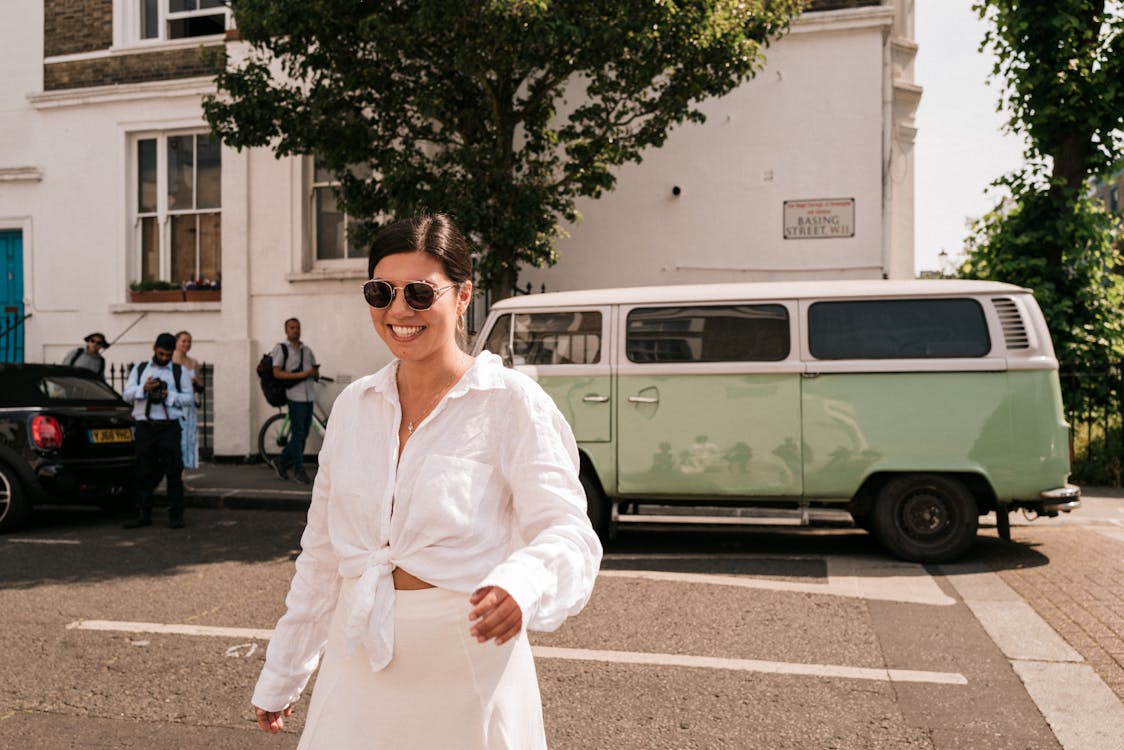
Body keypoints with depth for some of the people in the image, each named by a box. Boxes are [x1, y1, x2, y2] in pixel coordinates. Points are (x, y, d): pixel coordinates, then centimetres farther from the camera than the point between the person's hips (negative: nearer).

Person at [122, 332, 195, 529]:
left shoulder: (178, 371, 11)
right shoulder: (139, 369, 15)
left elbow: (189, 397, 6)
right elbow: (126, 394, 6)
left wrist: (169, 396, -9)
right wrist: (144, 388, -11)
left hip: (169, 426, -1)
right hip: (145, 426, 2)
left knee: (174, 472, -4)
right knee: (144, 472, 4)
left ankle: (176, 515, 2)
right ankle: (143, 514, 13)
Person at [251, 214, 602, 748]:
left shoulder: (512, 403, -11)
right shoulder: (353, 405, 5)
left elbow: (567, 533, -19)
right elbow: (322, 550, 12)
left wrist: (520, 587, -41)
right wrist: (280, 675, 16)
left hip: (467, 669, -4)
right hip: (358, 664, 4)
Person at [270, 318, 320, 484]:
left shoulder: (307, 350, 16)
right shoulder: (282, 349, -1)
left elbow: (316, 373, 20)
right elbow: (277, 373, -11)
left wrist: (313, 372, -4)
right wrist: (299, 375, -18)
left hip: (309, 396, 6)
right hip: (295, 396, -6)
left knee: (304, 434, 9)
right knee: (298, 434, -4)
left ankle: (281, 462, 23)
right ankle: (299, 470, 4)